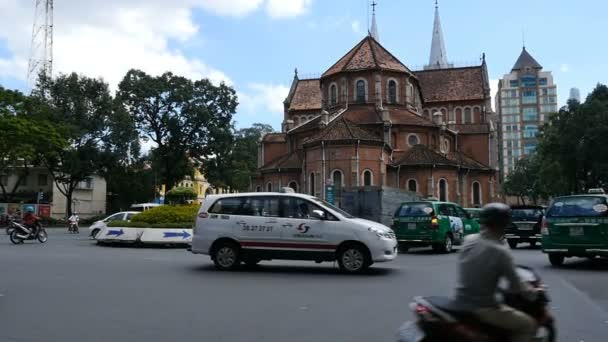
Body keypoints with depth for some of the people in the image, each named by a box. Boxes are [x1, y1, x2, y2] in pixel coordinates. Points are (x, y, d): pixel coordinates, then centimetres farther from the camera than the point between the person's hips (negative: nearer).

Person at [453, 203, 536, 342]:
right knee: (529, 325, 8)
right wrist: (534, 291, 9)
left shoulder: (468, 240, 0)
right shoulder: (500, 252, -17)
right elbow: (516, 288, -11)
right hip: (482, 308, -7)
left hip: (461, 302, 7)